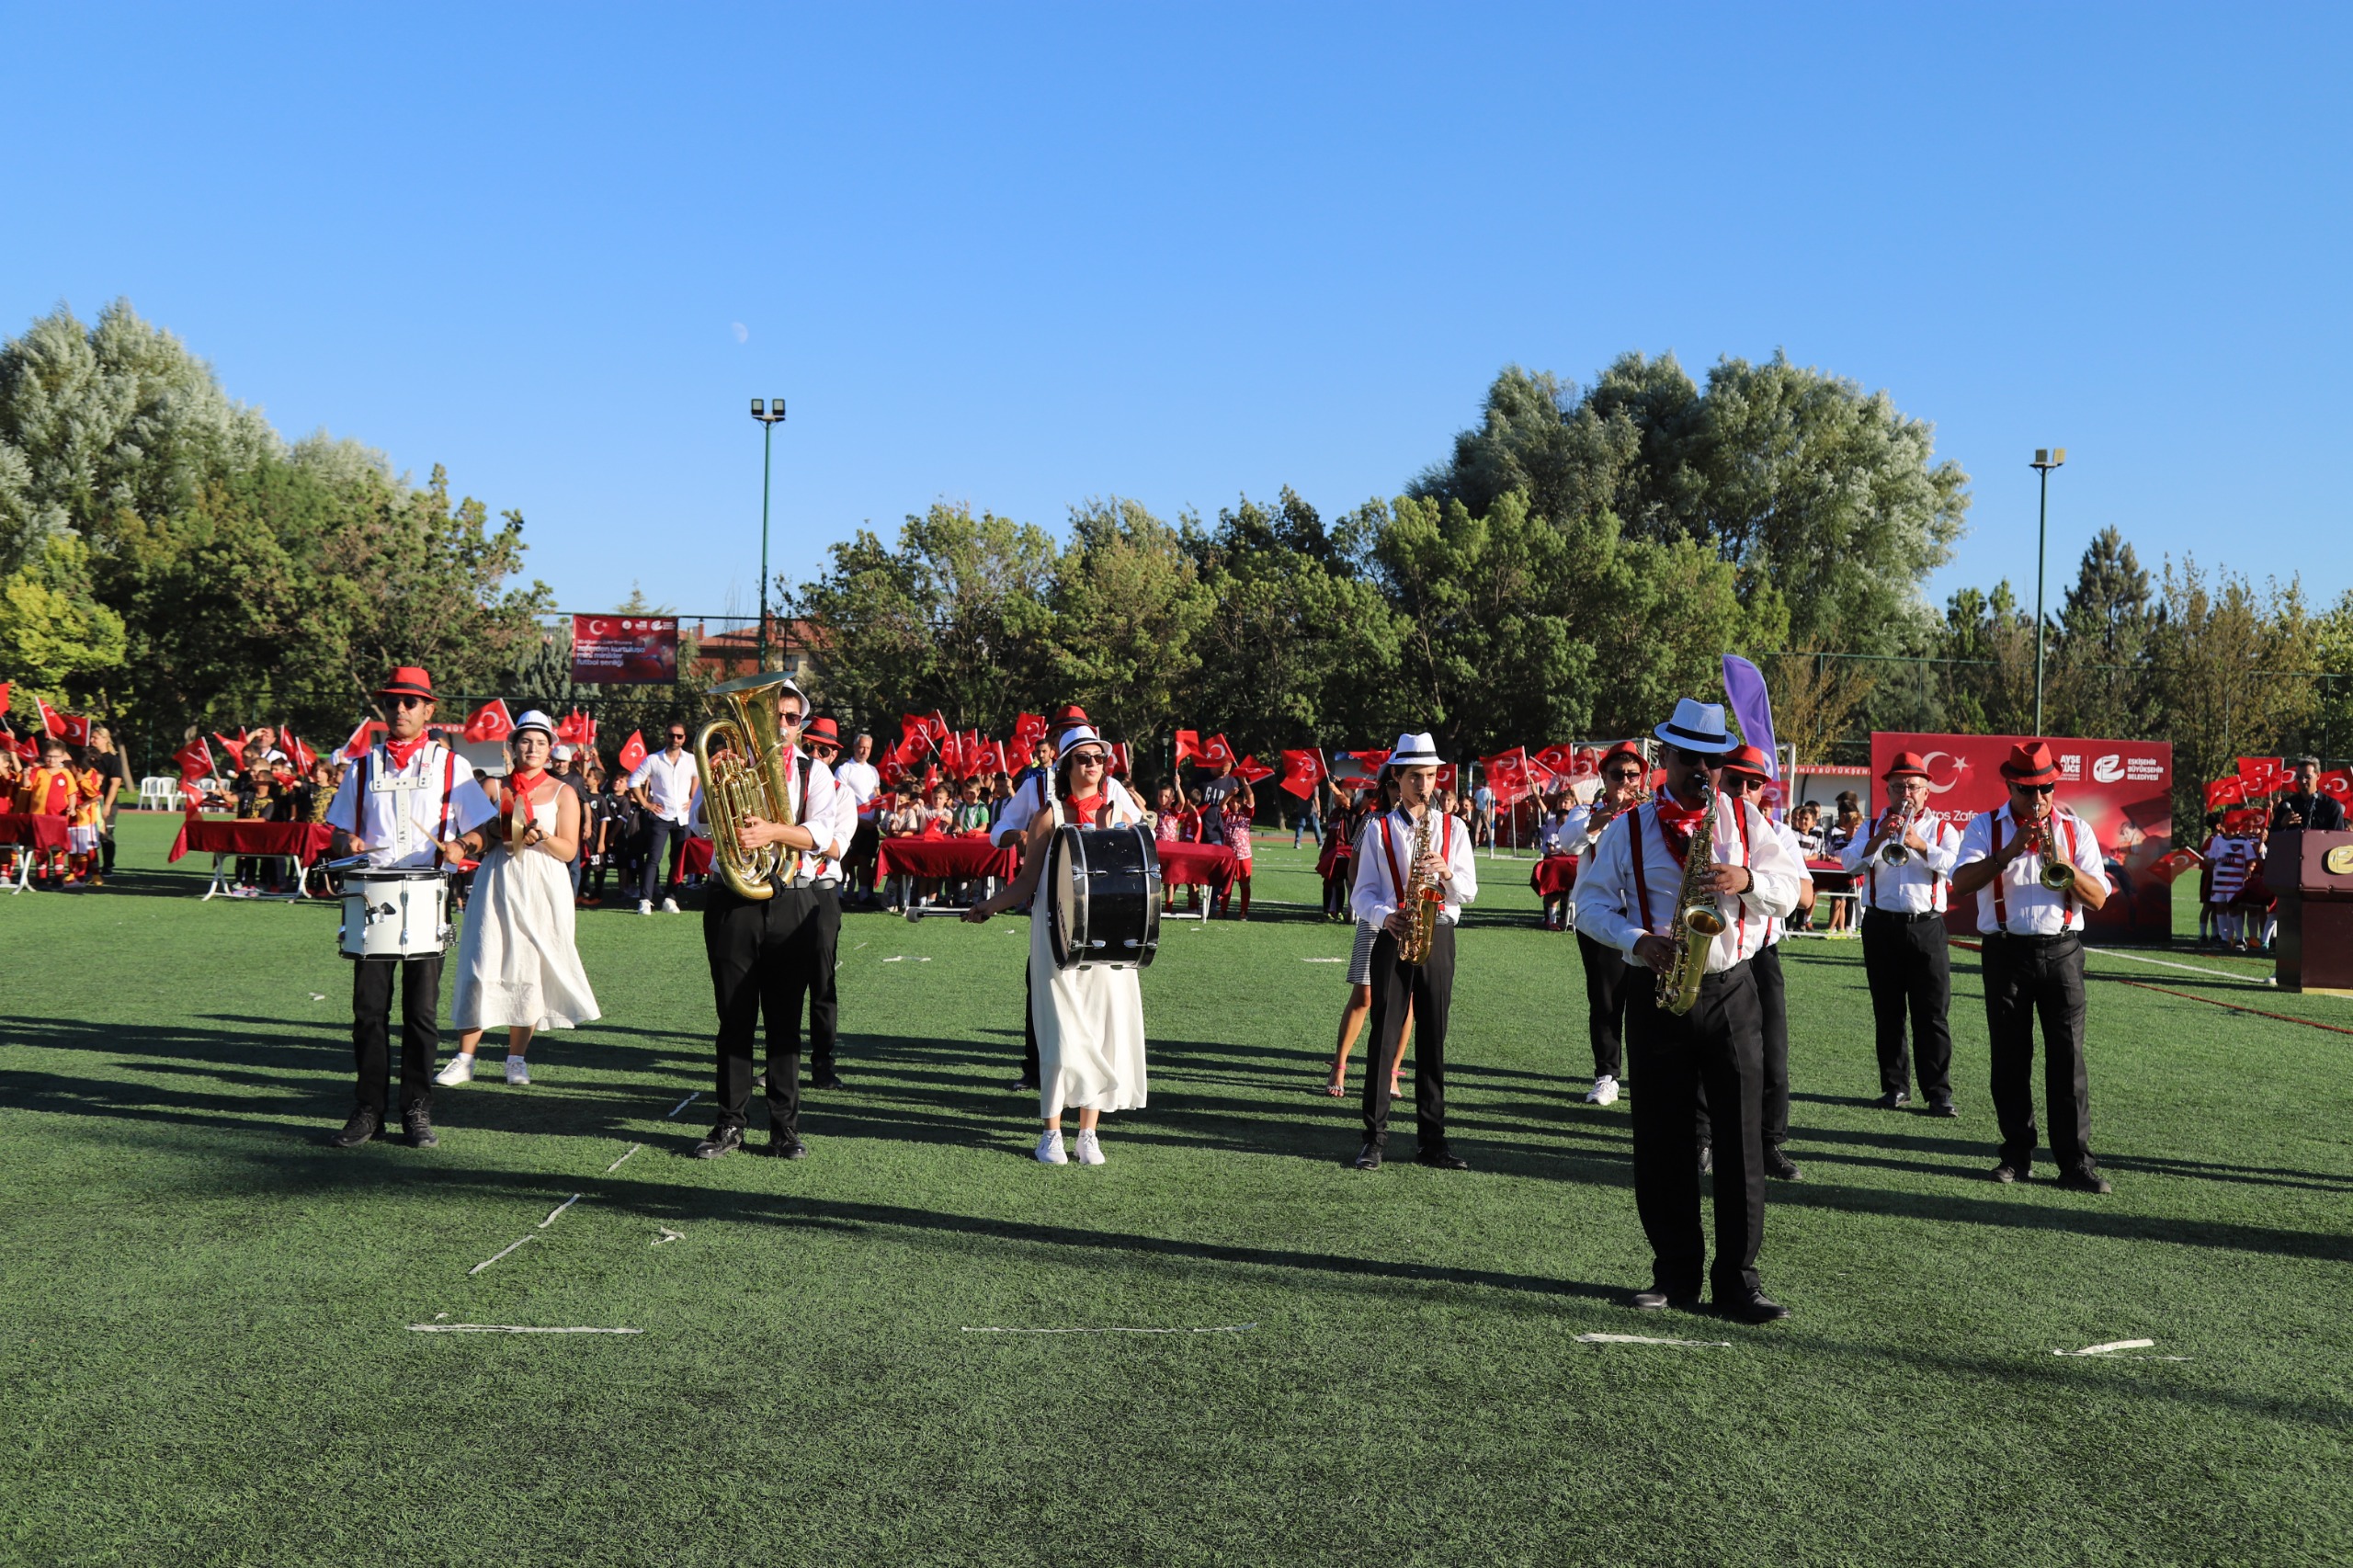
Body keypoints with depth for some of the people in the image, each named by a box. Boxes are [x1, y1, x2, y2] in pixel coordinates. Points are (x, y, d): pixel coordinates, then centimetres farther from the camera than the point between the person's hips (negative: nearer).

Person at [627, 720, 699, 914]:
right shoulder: (653, 760, 0)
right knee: (653, 859, -10)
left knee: (679, 861, 3)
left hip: (683, 818, 3)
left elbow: (699, 777, 22)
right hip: (660, 816, -3)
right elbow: (634, 781, 3)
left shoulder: (691, 760, 6)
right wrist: (645, 804, -3)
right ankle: (645, 900, -13)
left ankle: (670, 899, 10)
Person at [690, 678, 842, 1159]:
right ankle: (730, 1123, 12)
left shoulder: (815, 772, 8)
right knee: (734, 1018, 4)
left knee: (785, 1020, 4)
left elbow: (820, 832, -7)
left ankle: (785, 1126, 11)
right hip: (733, 901, 0)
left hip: (791, 903, 0)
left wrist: (772, 831, -23)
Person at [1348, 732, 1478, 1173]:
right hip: (1393, 937, -1)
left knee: (1432, 1038, 4)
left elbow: (1468, 891, 6)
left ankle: (1431, 1137, 9)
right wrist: (1385, 917, -16)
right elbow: (1362, 892, 3)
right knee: (1385, 1035, -3)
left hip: (1439, 936, 2)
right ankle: (1375, 1135, 2)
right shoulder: (1378, 829, 6)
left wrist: (1446, 872, -14)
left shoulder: (1453, 828, 10)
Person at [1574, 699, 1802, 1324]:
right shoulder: (1628, 829, 6)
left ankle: (1737, 1276, 6)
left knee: (1740, 1138, -2)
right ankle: (1676, 1272, 15)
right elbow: (1591, 901, 6)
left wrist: (1746, 880, -15)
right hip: (1656, 994, 0)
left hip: (1731, 991, 0)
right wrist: (1636, 941, -11)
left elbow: (1789, 891, 6)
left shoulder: (1745, 818, 9)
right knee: (1662, 1139, 4)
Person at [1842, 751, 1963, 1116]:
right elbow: (1850, 864, -5)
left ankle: (1939, 1091, -2)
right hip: (1881, 926, 2)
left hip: (1926, 926, -2)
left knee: (1932, 1014, -4)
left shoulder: (1942, 829, 10)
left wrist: (1920, 845, -21)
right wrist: (1878, 840, -19)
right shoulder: (1873, 828, 12)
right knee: (1887, 1013, 6)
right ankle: (1895, 1086, 14)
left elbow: (1957, 865, -9)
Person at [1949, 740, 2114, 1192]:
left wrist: (2064, 865, -14)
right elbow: (1960, 884, -11)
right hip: (2006, 953, 0)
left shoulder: (2076, 829, 8)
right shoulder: (1986, 827, 4)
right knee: (2009, 1057, 5)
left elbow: (2098, 899, 2)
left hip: (2061, 951, 0)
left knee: (2067, 1056, -4)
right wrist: (2009, 852, -20)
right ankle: (2017, 1153, 15)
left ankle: (2076, 1161, 0)